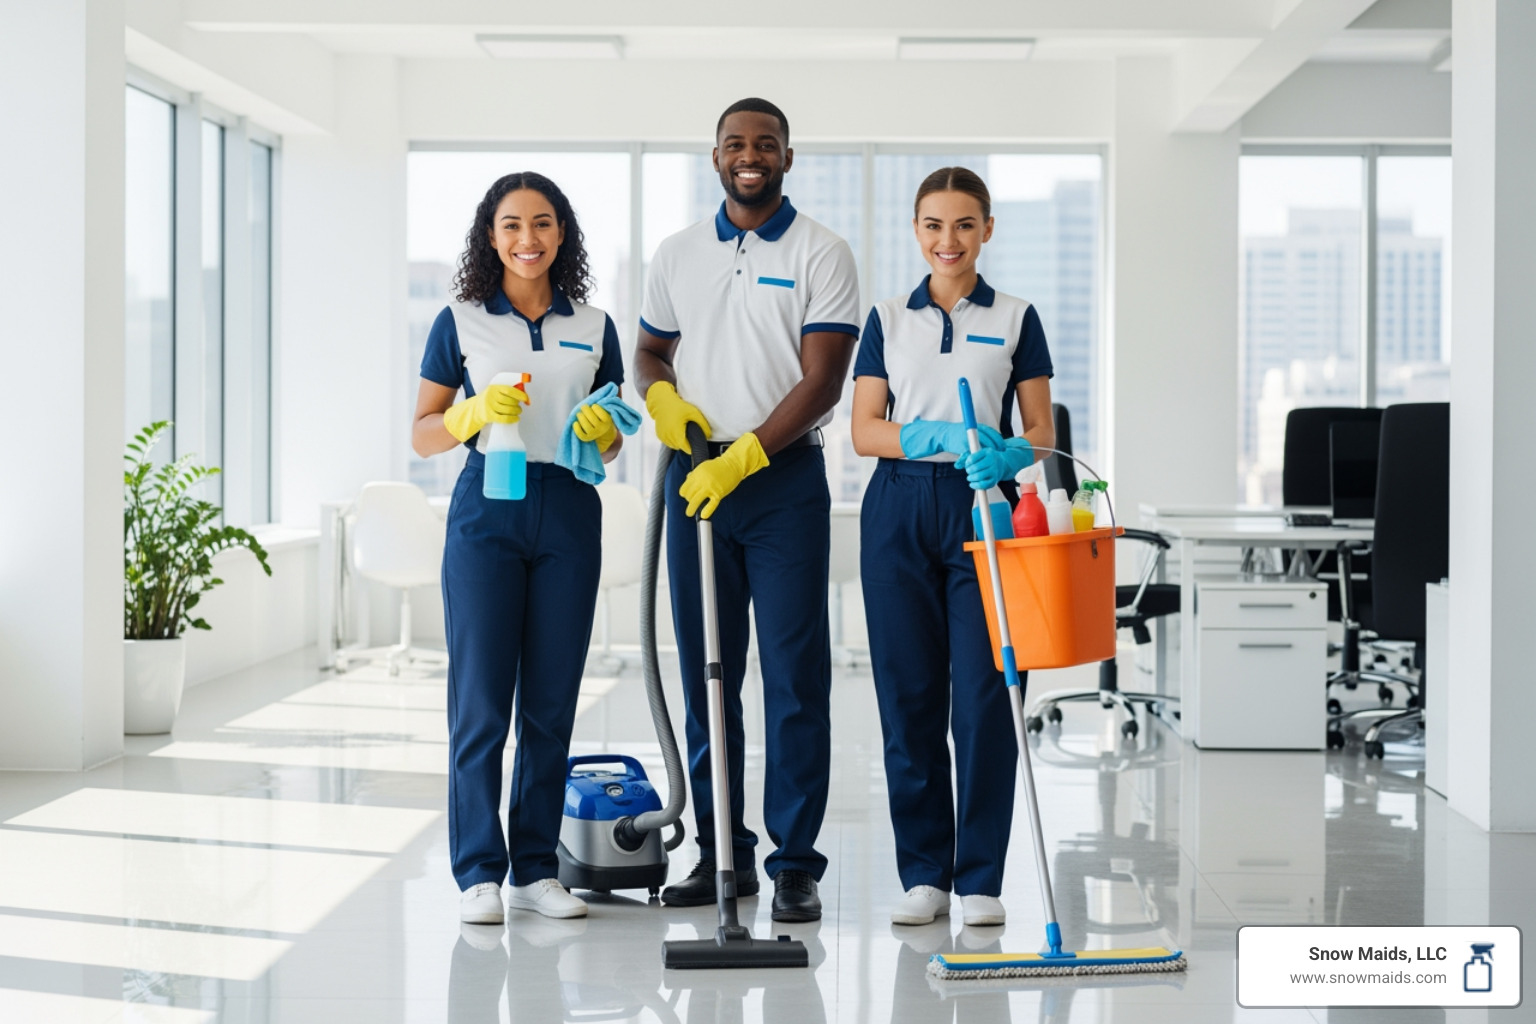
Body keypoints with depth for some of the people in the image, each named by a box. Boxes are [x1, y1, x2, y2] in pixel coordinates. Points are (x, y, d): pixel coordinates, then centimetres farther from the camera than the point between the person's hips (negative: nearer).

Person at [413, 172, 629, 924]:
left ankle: (536, 868, 13)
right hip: (487, 513, -2)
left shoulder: (594, 327, 11)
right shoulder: (460, 322, 4)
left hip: (570, 516, 3)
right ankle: (479, 873, 3)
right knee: (481, 698, -4)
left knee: (552, 701, 5)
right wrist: (476, 412, -15)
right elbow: (423, 434, 3)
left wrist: (604, 430, -7)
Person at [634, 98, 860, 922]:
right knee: (705, 673, 7)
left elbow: (821, 381, -10)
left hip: (784, 480, -4)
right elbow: (650, 350, 20)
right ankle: (720, 852, 17)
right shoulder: (678, 254, 12)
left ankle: (796, 862, 3)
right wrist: (661, 398, -4)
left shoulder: (821, 254, -2)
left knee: (795, 676, -3)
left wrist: (742, 458, -18)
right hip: (695, 479, 4)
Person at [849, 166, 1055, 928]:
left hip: (982, 509, -1)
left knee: (982, 694, -4)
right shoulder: (888, 319, 9)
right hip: (899, 508, 2)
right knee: (908, 694, 3)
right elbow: (864, 431, 2)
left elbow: (1040, 431, 3)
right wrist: (936, 437, -16)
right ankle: (923, 872, 12)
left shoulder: (1015, 318, 6)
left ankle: (980, 878, 5)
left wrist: (1008, 456, -20)